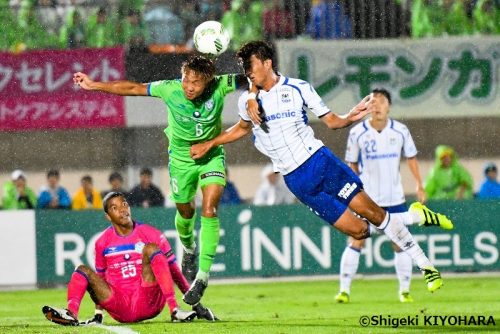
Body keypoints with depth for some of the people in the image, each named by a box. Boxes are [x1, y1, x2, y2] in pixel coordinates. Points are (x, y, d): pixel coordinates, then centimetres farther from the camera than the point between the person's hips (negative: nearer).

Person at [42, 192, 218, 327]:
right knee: (83, 270, -11)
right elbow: (100, 278, 18)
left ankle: (175, 310, -36)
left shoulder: (151, 235, 2)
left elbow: (173, 270, 3)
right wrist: (98, 313, 14)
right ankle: (71, 314, -39)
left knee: (151, 248, -22)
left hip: (148, 303, -2)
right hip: (120, 309, 2)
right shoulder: (103, 242, 9)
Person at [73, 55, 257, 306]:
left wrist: (252, 99, -33)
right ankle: (188, 250, 50)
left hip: (211, 155, -1)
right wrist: (93, 85, -10)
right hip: (181, 159, 1)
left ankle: (203, 274, -12)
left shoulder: (219, 87, -26)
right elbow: (133, 88, -14)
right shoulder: (170, 90, -25)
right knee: (185, 211, 15)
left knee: (209, 209, -19)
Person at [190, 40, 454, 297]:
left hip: (320, 160, -1)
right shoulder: (247, 101, 5)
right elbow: (242, 128, 27)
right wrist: (209, 144, 23)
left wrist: (351, 117, -15)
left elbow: (332, 121, 5)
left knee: (374, 214, -7)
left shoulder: (298, 88, -2)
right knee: (358, 230, -6)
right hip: (296, 180, 1)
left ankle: (426, 265, 10)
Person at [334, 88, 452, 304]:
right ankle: (344, 290, -2)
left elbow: (411, 157, 10)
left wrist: (419, 185, 5)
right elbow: (351, 164, 5)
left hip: (395, 198, 1)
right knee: (356, 242, -7)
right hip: (366, 198, -1)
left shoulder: (400, 131, -1)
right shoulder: (357, 133, -5)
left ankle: (405, 290, 12)